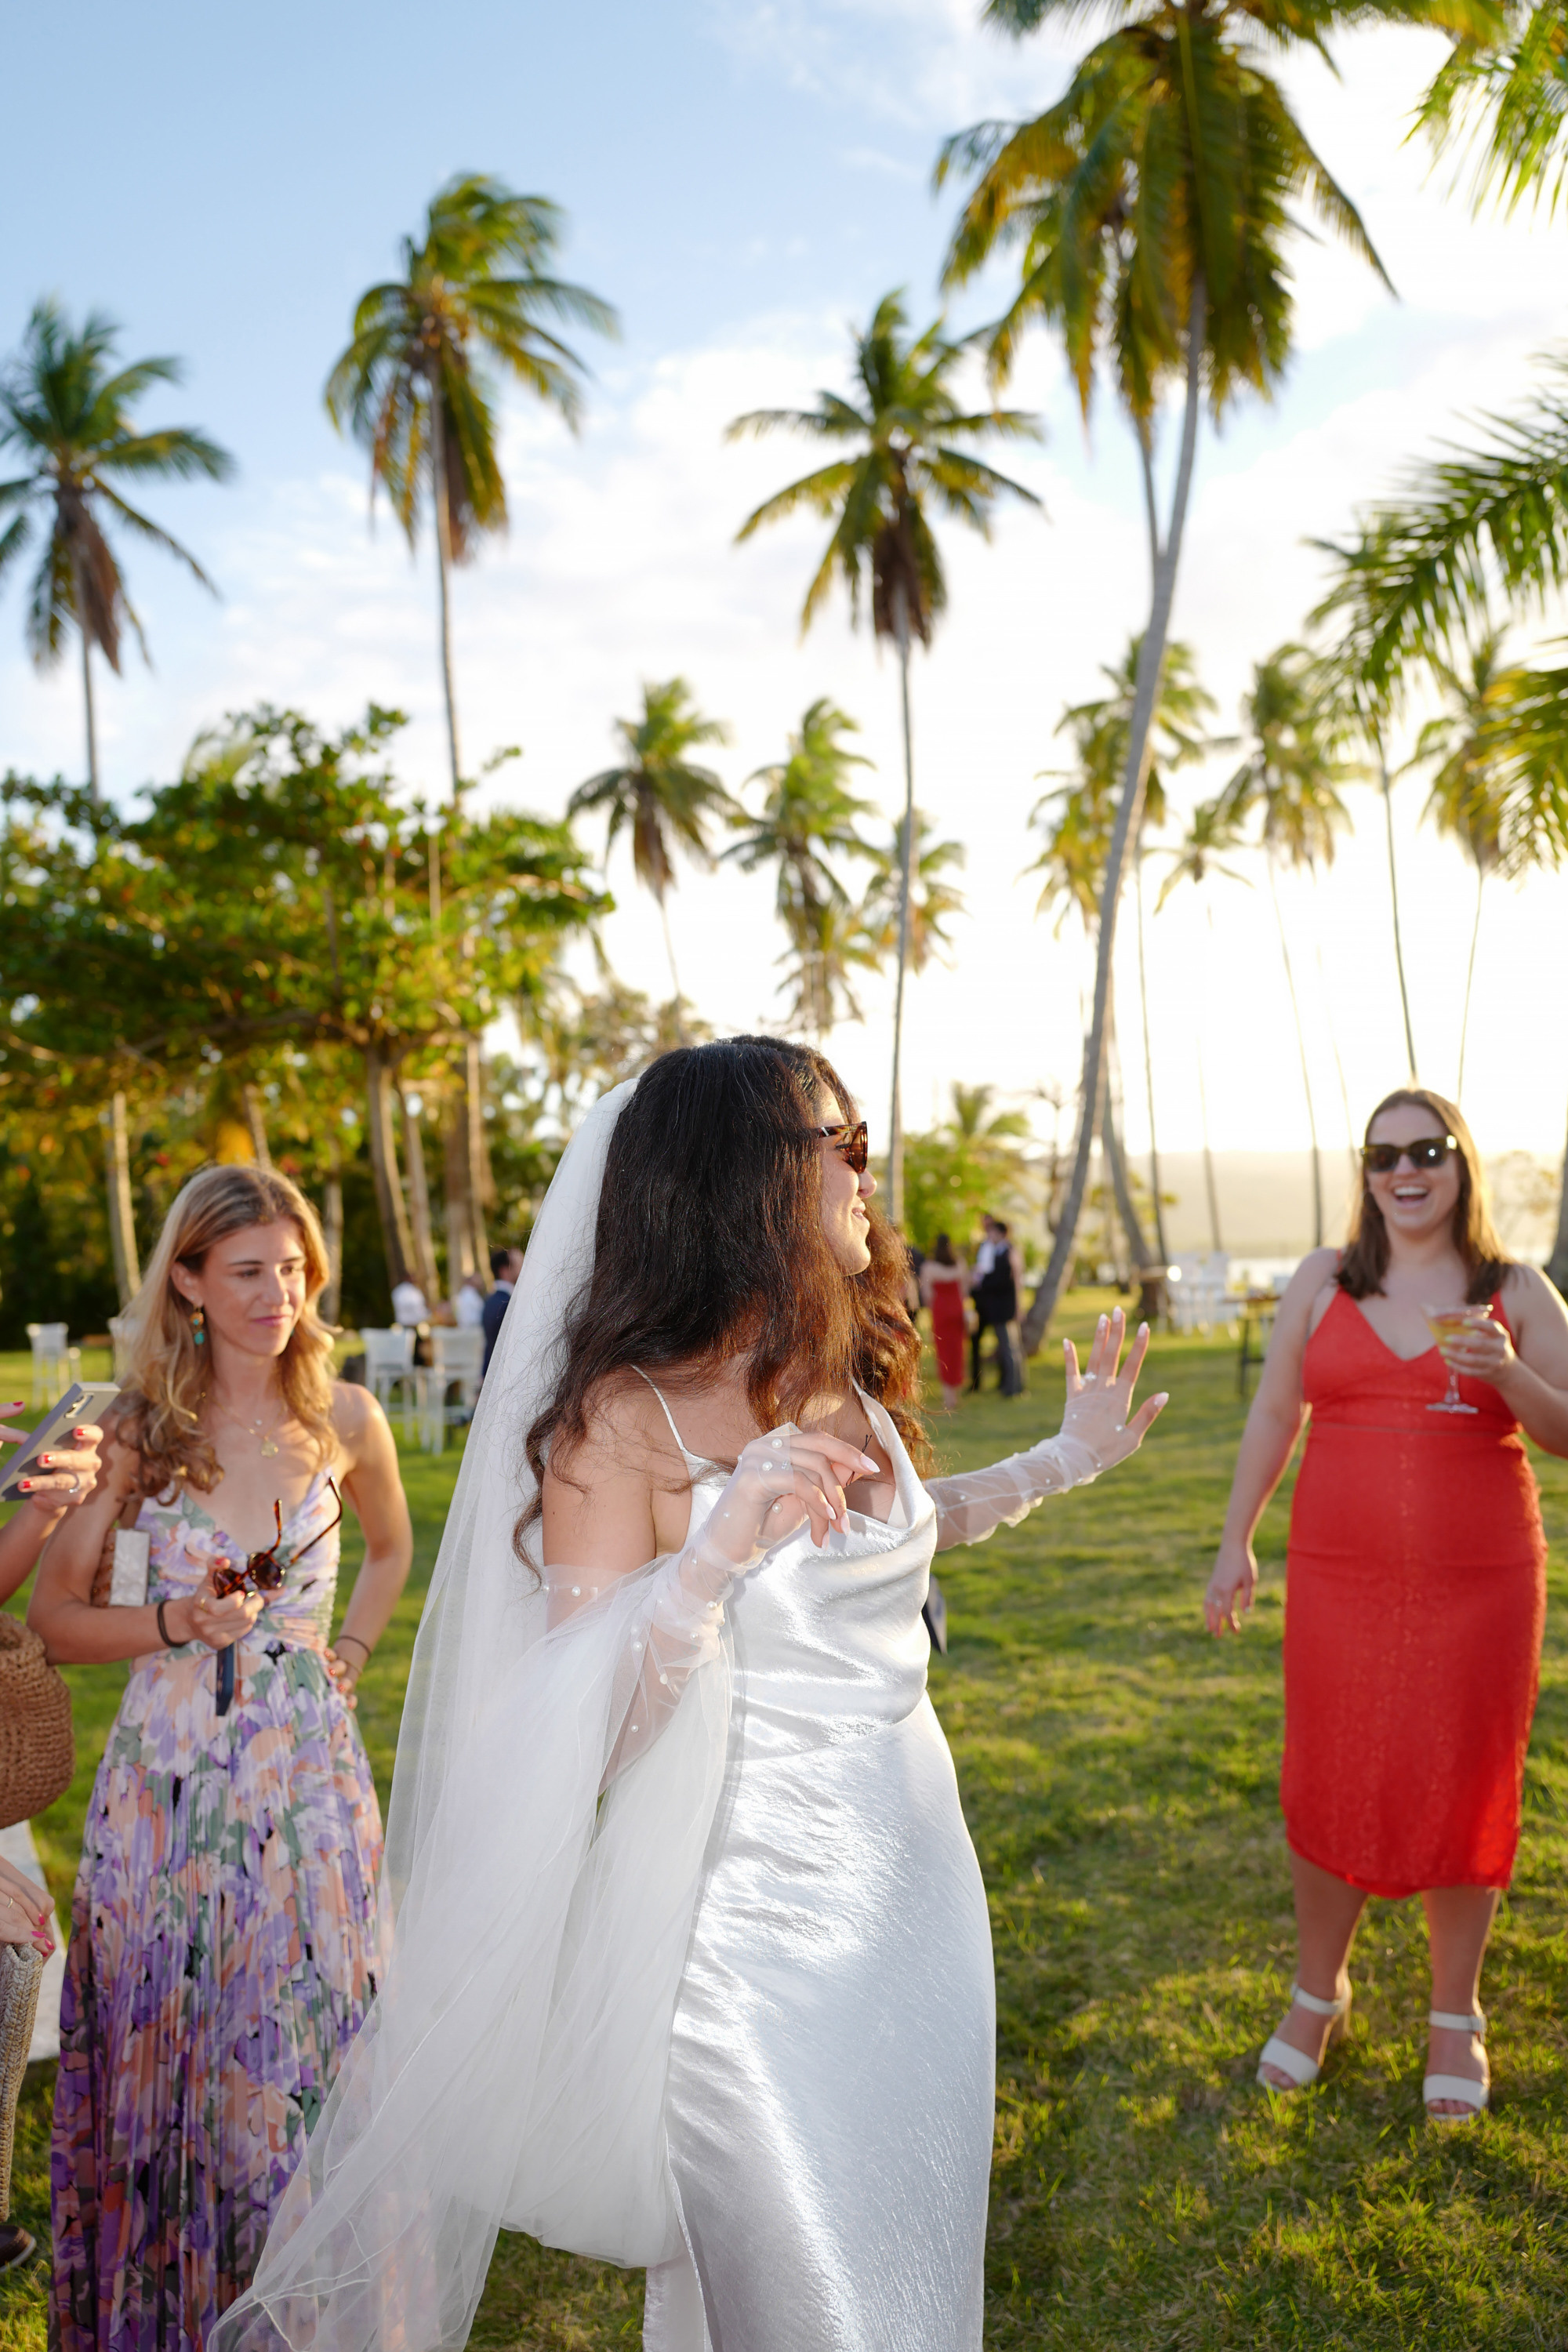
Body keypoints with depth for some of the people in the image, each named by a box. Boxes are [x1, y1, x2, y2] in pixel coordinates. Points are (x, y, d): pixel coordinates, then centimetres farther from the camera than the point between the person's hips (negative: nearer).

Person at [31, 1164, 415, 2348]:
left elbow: (391, 1550, 17)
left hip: (307, 1771, 1)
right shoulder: (140, 1427, -5)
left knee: (299, 2044, 10)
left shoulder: (347, 1419, -2)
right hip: (171, 1772, 0)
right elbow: (55, 1615, 2)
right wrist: (177, 1623, -14)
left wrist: (349, 1654, 4)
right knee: (163, 2041, 12)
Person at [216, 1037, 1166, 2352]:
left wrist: (1067, 1460, 22)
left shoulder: (847, 1379, 1)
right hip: (750, 1929, -7)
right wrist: (713, 1560, -38)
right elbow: (575, 1739, -23)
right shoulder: (626, 1420, -20)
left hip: (915, 1884, 7)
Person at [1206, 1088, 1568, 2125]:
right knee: (1330, 1790, 8)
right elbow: (1274, 1415, 8)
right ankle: (1320, 1992, 32)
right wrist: (1236, 1545, 7)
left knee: (1466, 1796, 10)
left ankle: (1457, 2014, 32)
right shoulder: (1323, 1280, 3)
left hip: (1481, 1588, -1)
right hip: (1341, 1582, 1)